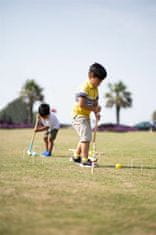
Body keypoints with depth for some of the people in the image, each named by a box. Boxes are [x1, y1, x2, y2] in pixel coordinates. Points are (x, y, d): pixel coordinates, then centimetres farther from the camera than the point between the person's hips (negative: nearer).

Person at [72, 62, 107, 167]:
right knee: (86, 137, -13)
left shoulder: (95, 89, 10)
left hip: (86, 116, 10)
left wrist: (97, 113, -7)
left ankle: (76, 156, 31)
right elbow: (81, 104, -27)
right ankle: (84, 160, -10)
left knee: (85, 137, 18)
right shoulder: (85, 87, -20)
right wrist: (94, 108, -20)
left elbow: (95, 103, 11)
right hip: (79, 115, -10)